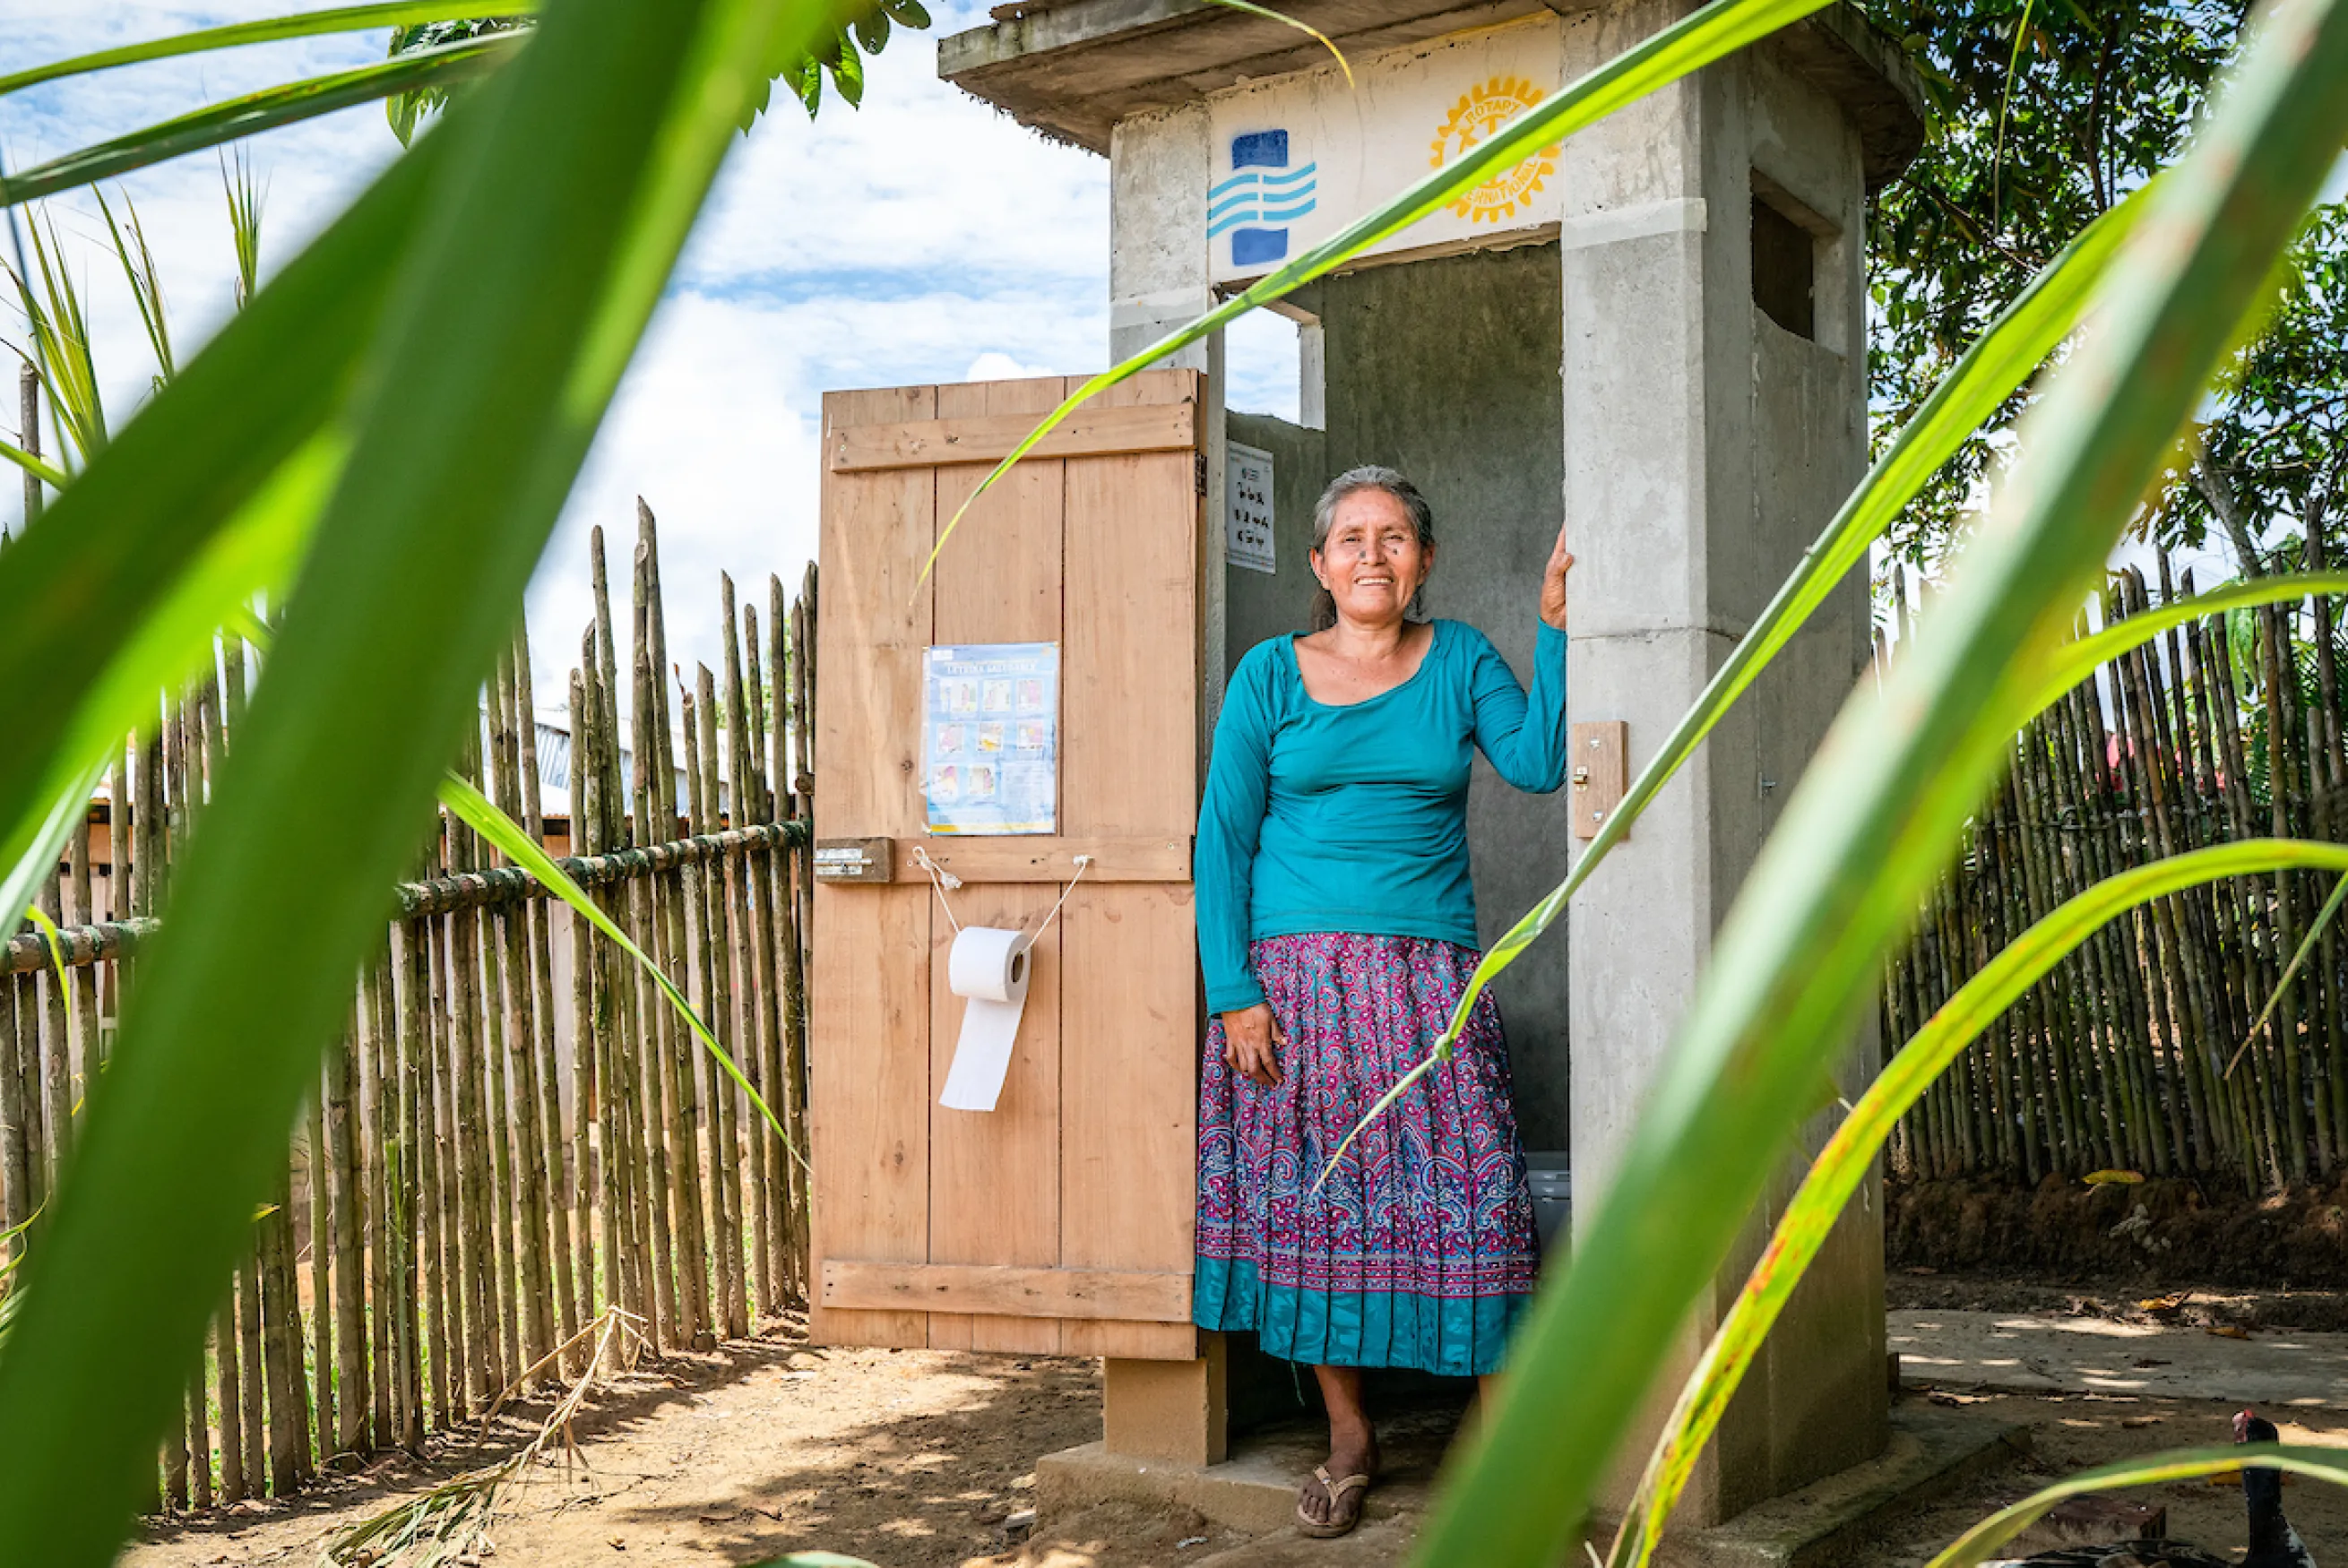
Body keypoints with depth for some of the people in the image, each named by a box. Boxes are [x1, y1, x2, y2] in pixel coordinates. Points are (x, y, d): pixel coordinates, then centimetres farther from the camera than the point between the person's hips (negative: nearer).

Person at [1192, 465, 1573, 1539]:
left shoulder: (1459, 660, 10)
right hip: (1297, 974, 0)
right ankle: (1349, 1437, 16)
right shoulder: (1270, 675, 6)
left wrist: (1555, 624, -10)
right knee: (1313, 1202, 1)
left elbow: (1537, 762, -8)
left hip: (1429, 977, 1)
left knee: (1464, 1194, -5)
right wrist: (1233, 992, -6)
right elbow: (1224, 839, 3)